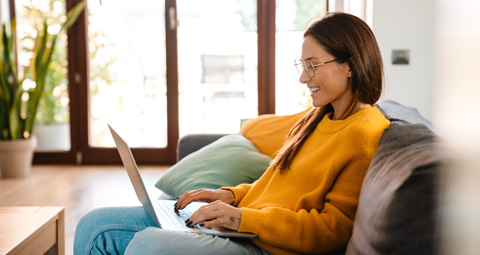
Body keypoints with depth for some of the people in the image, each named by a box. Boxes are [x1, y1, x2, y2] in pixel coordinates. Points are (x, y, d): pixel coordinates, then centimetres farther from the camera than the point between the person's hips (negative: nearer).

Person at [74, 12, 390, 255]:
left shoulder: (367, 135, -12)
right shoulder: (315, 120, 18)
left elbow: (334, 228, -17)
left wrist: (243, 218, -20)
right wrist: (231, 195, 7)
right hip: (239, 225, 10)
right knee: (97, 227, 2)